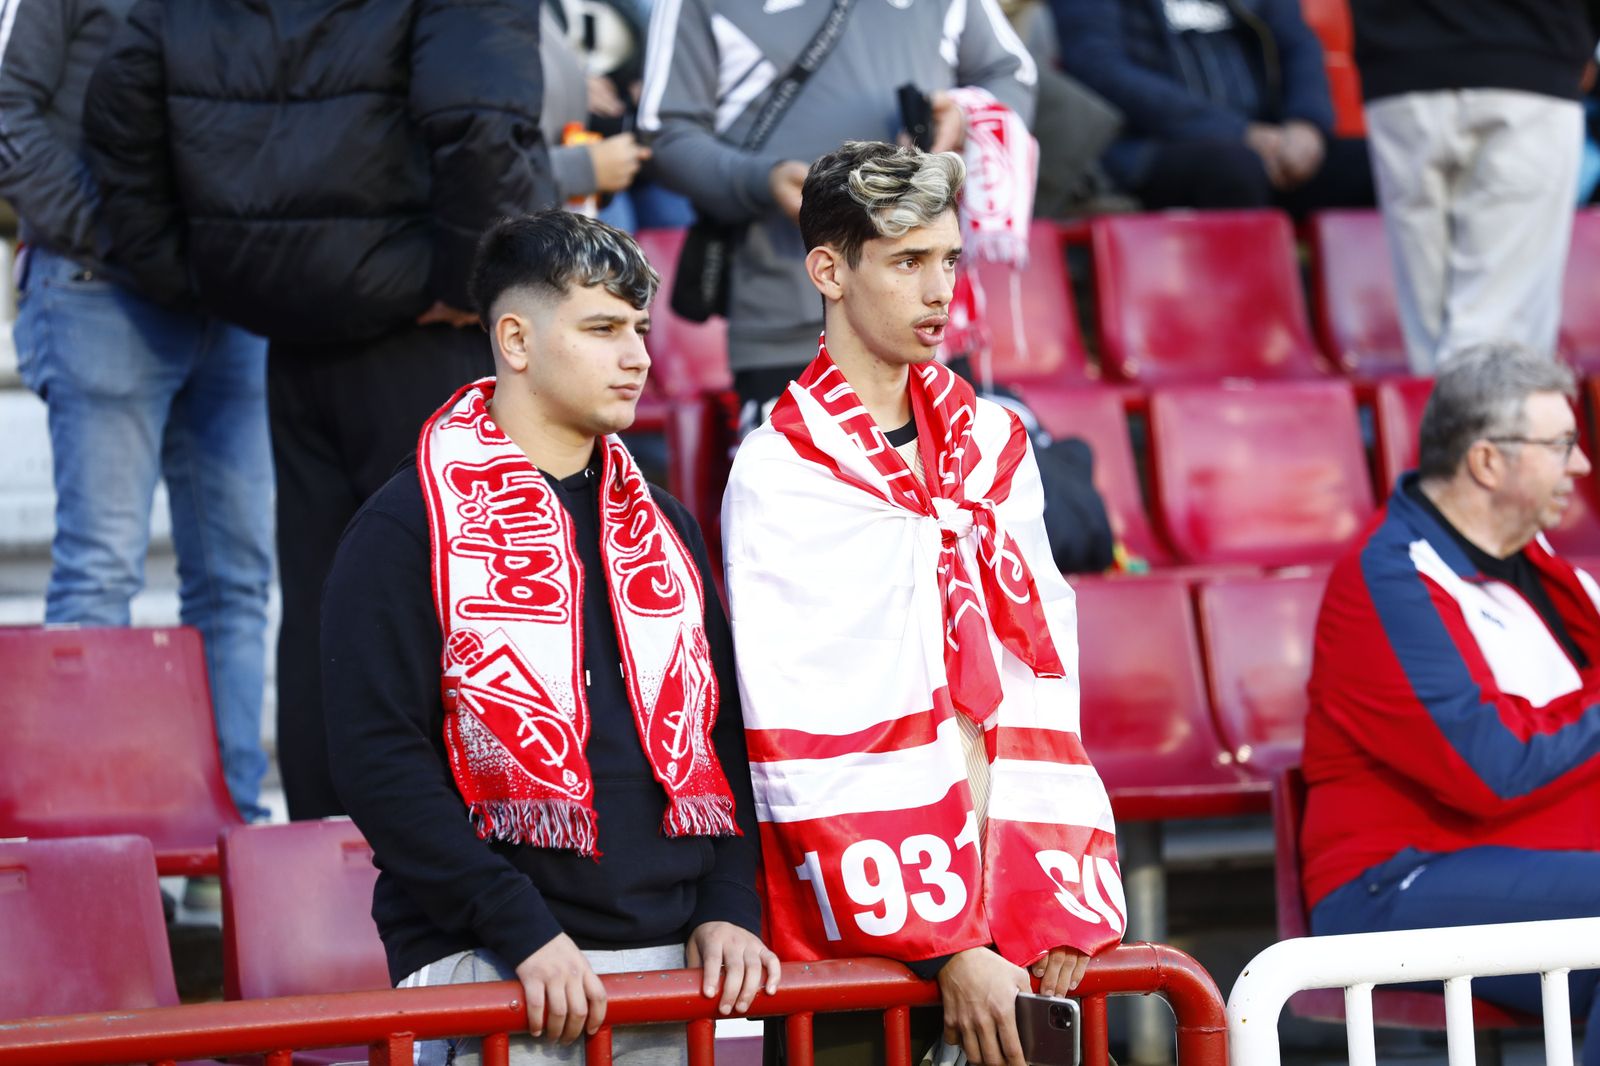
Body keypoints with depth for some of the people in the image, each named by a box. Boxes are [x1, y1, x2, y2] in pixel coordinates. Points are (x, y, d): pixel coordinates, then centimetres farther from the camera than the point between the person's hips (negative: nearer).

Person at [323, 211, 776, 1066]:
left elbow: (721, 732, 19)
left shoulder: (662, 527, 17)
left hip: (672, 963, 5)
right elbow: (379, 760, -12)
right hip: (485, 970, -5)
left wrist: (728, 908, 3)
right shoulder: (409, 528, -3)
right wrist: (521, 931, -19)